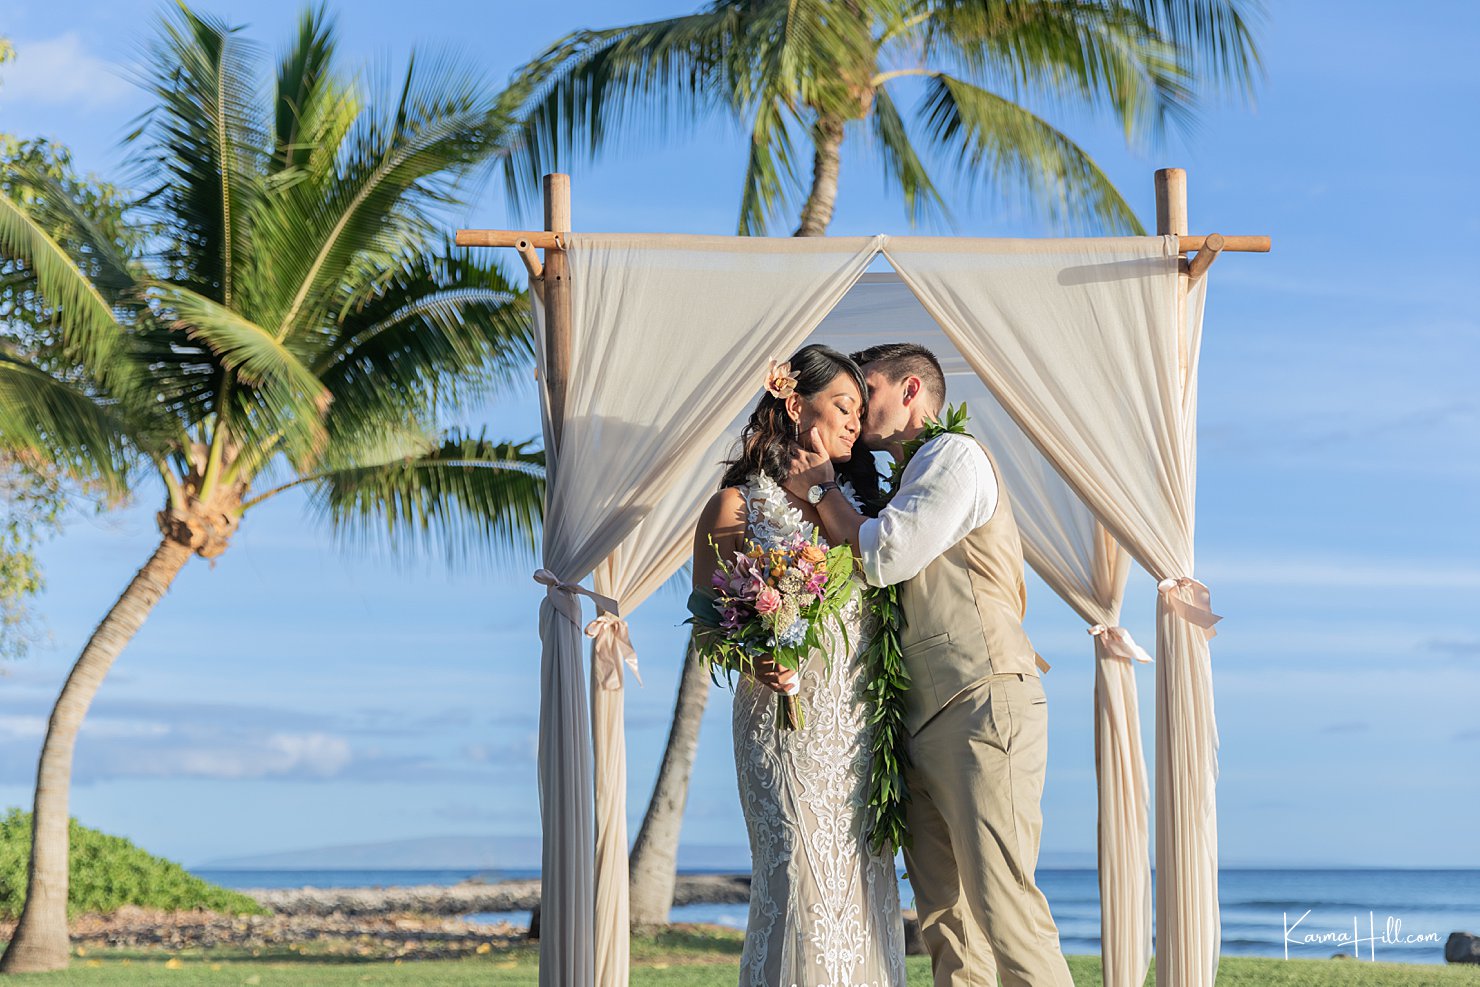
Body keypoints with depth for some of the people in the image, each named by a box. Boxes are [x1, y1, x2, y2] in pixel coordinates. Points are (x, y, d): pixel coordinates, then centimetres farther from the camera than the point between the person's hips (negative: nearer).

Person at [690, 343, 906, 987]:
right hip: (788, 720, -5)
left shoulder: (855, 500, 17)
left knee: (864, 884, 2)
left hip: (862, 729, 5)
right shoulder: (736, 506, 2)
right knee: (802, 880, -11)